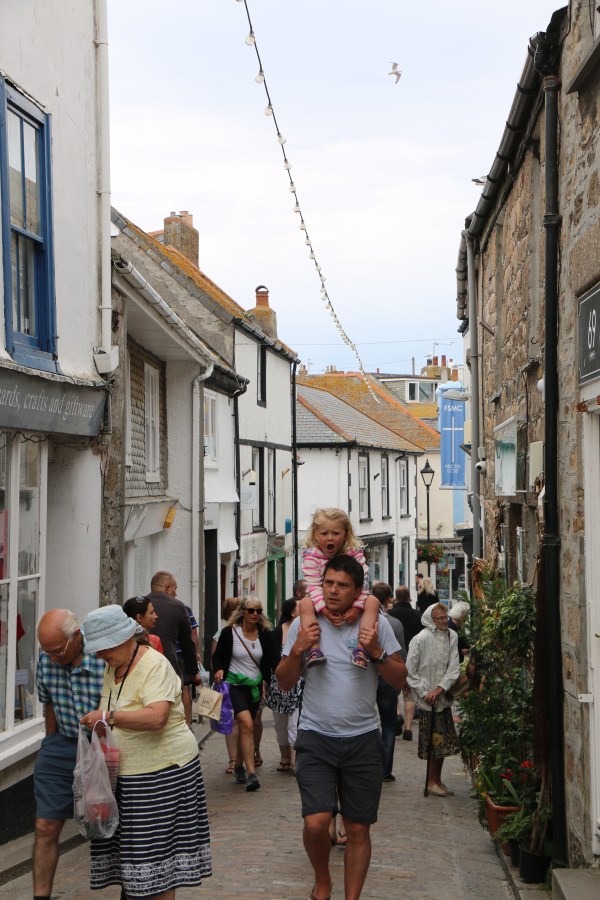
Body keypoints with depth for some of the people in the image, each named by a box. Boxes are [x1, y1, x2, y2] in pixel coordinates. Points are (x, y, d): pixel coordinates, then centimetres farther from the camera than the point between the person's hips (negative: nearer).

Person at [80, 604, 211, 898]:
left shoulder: (155, 665, -17)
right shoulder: (112, 666, 10)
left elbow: (156, 718, -31)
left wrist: (108, 717, -30)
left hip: (163, 771, -8)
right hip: (127, 772, 8)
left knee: (156, 850, -4)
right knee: (129, 845, 10)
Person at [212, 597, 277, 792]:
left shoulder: (265, 634, 1)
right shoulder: (229, 632, -7)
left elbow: (271, 661, 2)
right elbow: (218, 656, 2)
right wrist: (219, 670, -17)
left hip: (255, 685, 4)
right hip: (234, 684, -4)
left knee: (244, 728, 14)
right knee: (247, 725, -20)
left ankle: (239, 767, 33)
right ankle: (251, 774, -22)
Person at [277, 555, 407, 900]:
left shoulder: (376, 624, -1)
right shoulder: (304, 624, 1)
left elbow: (400, 680, 2)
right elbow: (285, 683, 5)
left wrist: (377, 652, -15)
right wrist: (297, 650, -13)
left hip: (363, 740, 1)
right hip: (316, 738, 0)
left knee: (358, 829, 7)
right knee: (316, 823, -13)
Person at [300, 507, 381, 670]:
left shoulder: (354, 552, -11)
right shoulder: (311, 555, -15)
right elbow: (314, 585, -22)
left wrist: (356, 607, -30)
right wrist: (325, 609, -35)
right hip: (323, 601, -1)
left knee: (373, 601, -25)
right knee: (305, 603, -31)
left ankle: (361, 647, -35)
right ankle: (314, 648, -38)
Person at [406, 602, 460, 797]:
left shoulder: (451, 636, 0)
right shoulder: (421, 639, -12)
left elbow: (453, 668, -2)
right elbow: (410, 671, -8)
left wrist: (439, 689, -12)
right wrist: (424, 693, -12)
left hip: (443, 698, 5)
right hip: (427, 700, -5)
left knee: (443, 742, 12)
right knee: (433, 743, 0)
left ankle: (437, 780, 24)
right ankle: (432, 782, 13)